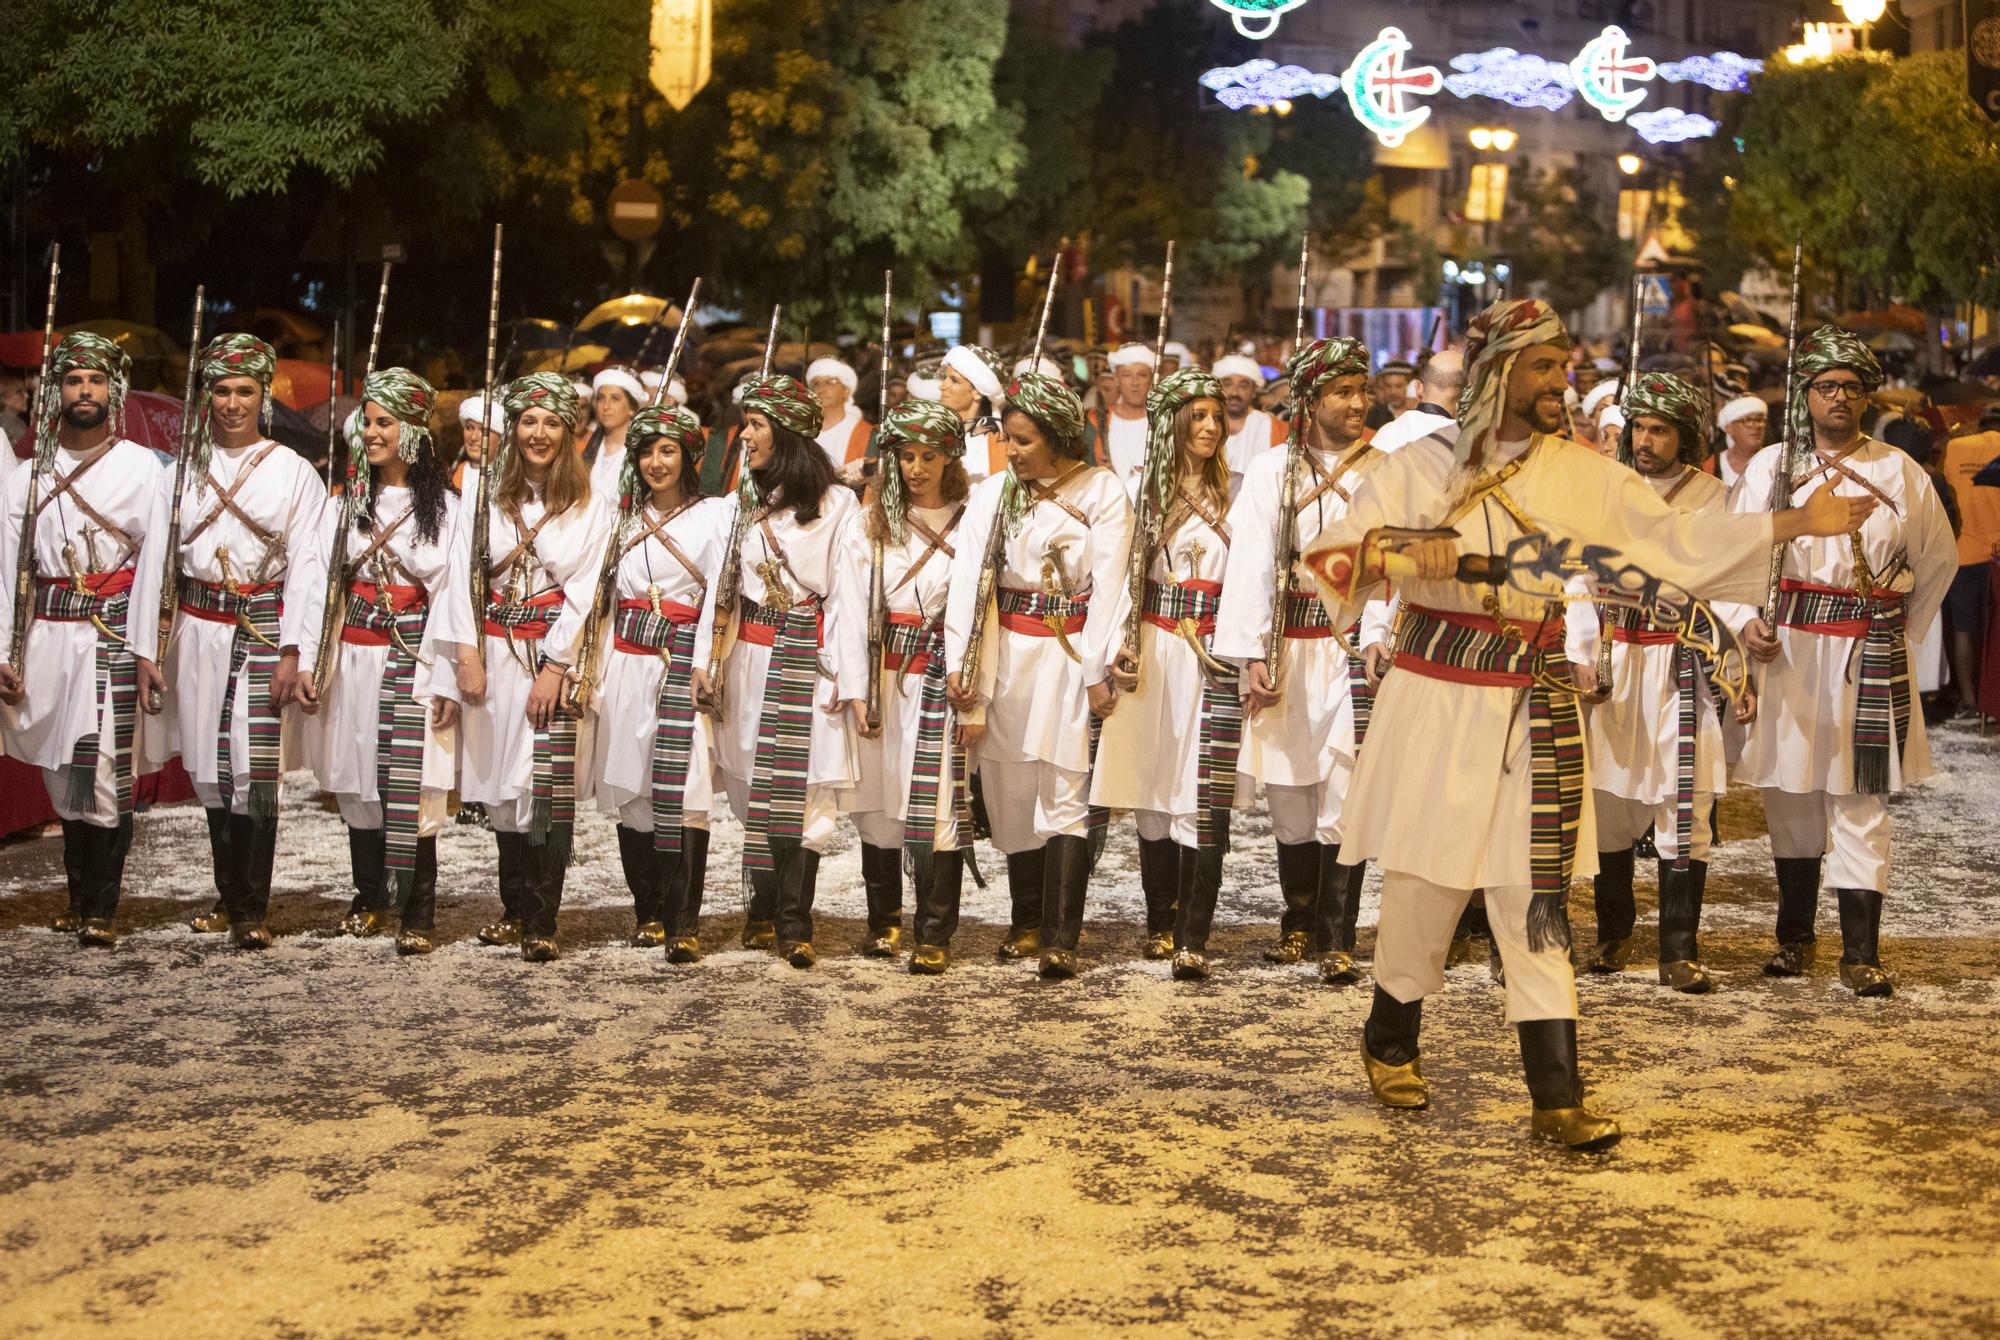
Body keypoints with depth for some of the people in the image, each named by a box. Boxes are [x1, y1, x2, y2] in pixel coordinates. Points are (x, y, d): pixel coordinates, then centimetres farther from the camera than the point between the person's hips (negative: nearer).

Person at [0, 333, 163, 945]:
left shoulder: (142, 468, 3)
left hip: (114, 634, -3)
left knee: (106, 773, -7)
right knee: (62, 771, 7)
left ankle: (100, 909, -2)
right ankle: (79, 897, 17)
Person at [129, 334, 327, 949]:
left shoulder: (293, 471, 1)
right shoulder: (183, 469, 9)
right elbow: (155, 559, 8)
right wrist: (145, 650, 3)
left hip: (263, 629, -3)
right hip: (198, 632, 3)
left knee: (255, 770, -10)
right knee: (211, 772, 8)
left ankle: (252, 910, -4)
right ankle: (229, 897, 20)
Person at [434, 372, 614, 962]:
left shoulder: (590, 508, 1)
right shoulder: (487, 497, 8)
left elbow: (585, 592, -5)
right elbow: (464, 576, 4)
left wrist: (555, 667, -12)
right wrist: (467, 654, -6)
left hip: (556, 657, -3)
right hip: (495, 653, 3)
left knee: (550, 787, -8)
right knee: (504, 784, 7)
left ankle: (542, 922, -6)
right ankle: (515, 907, 18)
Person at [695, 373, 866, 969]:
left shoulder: (835, 503, -3)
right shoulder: (745, 502, 14)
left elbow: (848, 596, -7)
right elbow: (723, 586, 13)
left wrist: (851, 683, -11)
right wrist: (704, 660, 3)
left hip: (806, 662, -5)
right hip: (750, 661, 5)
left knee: (799, 790, -7)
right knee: (756, 787, 5)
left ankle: (793, 922, -4)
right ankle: (765, 912, 13)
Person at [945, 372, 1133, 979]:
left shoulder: (1103, 492, -4)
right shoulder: (992, 495, 4)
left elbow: (1107, 586, -7)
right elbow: (968, 580, -3)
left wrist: (1098, 672, -12)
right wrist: (959, 665, -11)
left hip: (1072, 655, -3)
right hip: (1008, 653, 4)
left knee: (1065, 797, -7)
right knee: (1012, 792, 9)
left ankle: (1060, 938, -8)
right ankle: (1027, 921, 22)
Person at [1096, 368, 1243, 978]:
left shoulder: (1235, 492, 6)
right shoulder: (1144, 490, 7)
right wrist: (1121, 644, -6)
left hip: (1214, 653, -1)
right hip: (1154, 648, 1)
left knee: (1205, 796, -9)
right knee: (1154, 790, 5)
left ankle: (1192, 939, -10)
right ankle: (1160, 922, 18)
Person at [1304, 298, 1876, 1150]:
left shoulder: (1584, 475, 7)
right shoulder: (1424, 467, -2)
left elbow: (1680, 539, 2)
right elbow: (1328, 560, -7)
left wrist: (1798, 523, -5)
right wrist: (1402, 553, -27)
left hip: (1537, 712, 2)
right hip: (1436, 704, -2)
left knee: (1538, 903, 1)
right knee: (1426, 888, 5)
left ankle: (1557, 1101, 3)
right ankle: (1389, 1044, 30)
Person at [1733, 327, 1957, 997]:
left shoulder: (1898, 472, 4)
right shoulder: (1769, 466, 4)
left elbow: (1937, 559, 14)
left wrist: (1901, 629, 13)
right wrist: (1747, 620, -6)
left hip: (1869, 653, -1)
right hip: (1786, 648, 1)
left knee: (1859, 801, -3)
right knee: (1790, 796, 8)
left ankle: (1861, 953, -1)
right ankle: (1794, 936, 22)